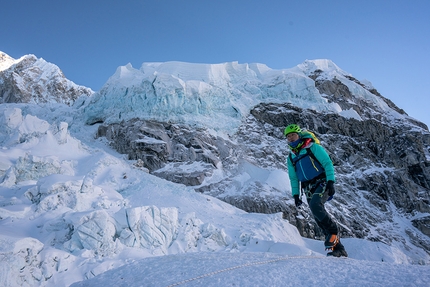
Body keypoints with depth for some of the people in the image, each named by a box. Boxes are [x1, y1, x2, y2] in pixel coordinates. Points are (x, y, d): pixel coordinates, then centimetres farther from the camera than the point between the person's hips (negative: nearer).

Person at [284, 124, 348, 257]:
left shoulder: (312, 147, -1)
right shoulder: (290, 158, 14)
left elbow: (327, 163, -6)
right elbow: (293, 178, 19)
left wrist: (331, 181, -16)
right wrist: (295, 194, 10)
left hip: (322, 183, -5)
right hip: (309, 190, 5)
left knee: (315, 205, -31)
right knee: (319, 219, 0)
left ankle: (333, 230, -9)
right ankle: (339, 249, 11)